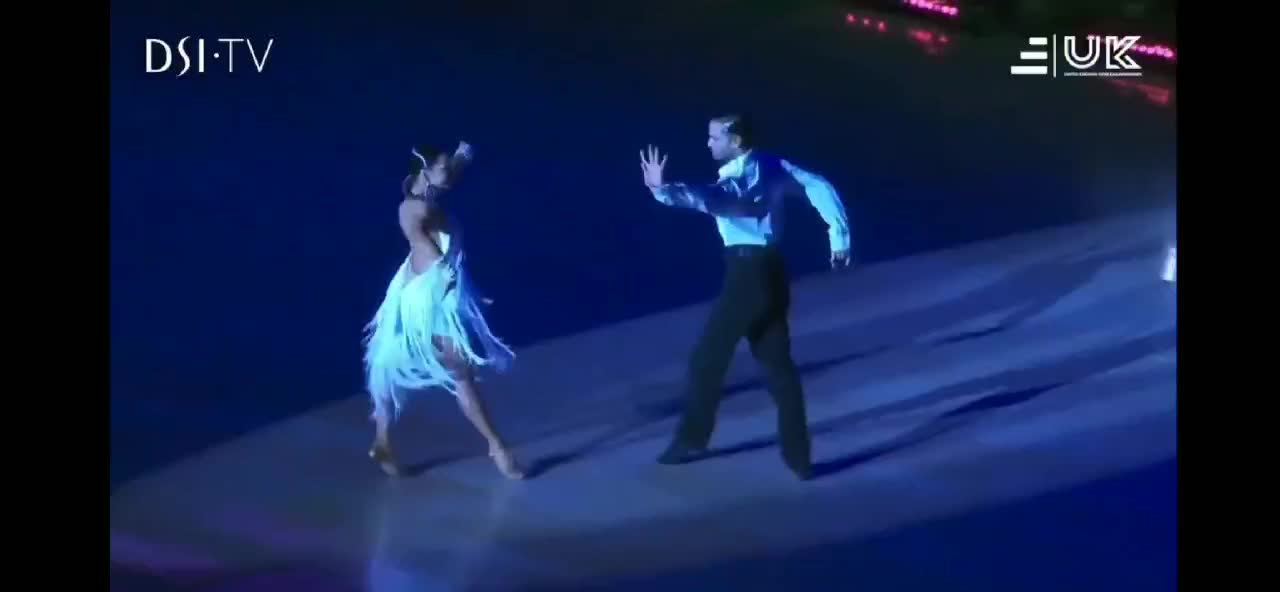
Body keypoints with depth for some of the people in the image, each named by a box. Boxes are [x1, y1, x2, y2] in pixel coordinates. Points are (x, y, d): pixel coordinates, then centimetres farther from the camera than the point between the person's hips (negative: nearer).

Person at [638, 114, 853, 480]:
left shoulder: (741, 179, -16)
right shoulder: (770, 166, 9)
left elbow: (711, 199, -39)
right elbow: (820, 187, 9)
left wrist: (662, 190, -52)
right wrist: (840, 237, 11)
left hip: (748, 273, -9)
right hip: (771, 271, 9)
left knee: (707, 359, 6)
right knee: (777, 363, 13)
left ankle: (691, 441, 18)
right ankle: (799, 456, 14)